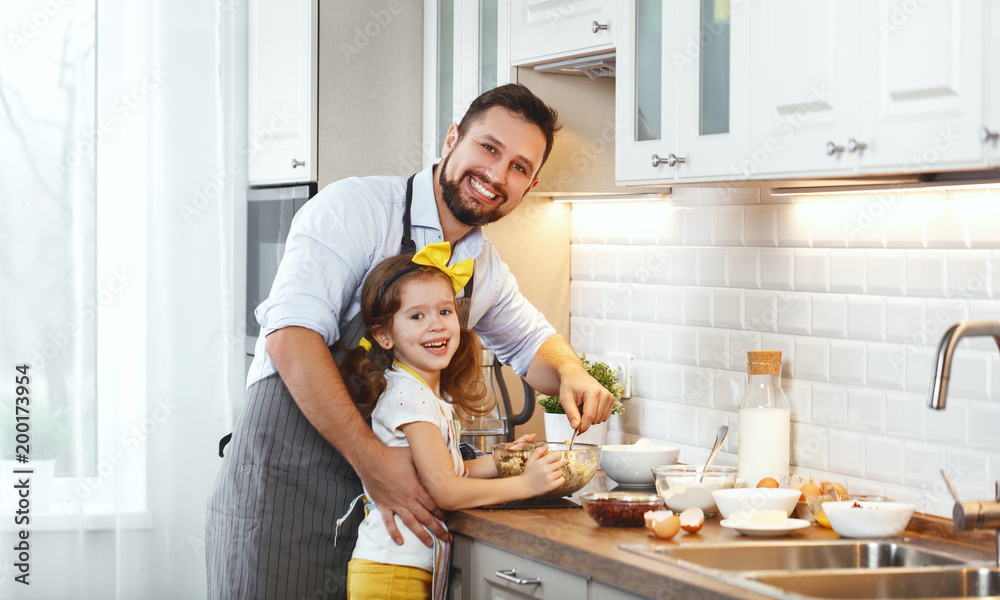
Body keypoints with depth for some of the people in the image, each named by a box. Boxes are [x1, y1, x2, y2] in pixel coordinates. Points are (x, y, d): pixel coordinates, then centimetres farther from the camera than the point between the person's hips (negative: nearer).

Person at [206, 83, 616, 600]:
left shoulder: (487, 271, 13)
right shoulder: (354, 208, -10)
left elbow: (529, 341, 32)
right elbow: (291, 336, -21)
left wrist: (570, 374, 7)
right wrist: (370, 457, -27)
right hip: (280, 486, -6)